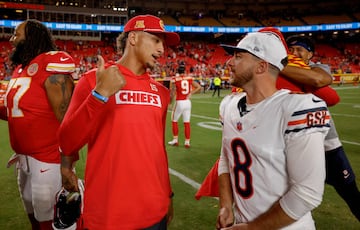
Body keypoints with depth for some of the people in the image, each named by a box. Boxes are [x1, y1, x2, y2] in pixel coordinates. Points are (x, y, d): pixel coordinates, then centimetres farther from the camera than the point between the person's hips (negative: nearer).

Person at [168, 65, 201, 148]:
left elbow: (172, 92, -11)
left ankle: (175, 140, 20)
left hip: (179, 102, -3)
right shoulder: (189, 78, 2)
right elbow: (199, 87, 0)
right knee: (187, 122, 9)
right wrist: (191, 93, 8)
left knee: (174, 121, 15)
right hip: (188, 102, 4)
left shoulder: (175, 79, -9)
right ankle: (187, 142, 11)